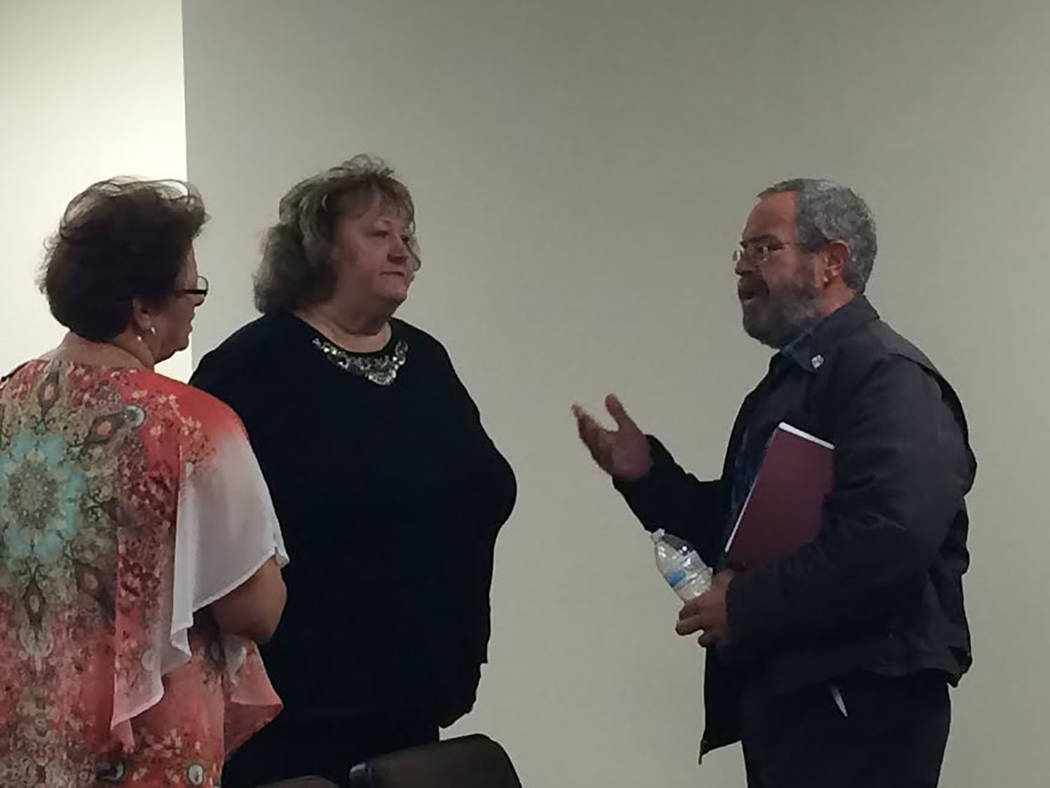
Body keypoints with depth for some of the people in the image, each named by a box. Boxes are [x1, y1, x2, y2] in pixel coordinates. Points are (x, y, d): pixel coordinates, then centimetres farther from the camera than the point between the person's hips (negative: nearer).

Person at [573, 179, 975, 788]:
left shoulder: (888, 374, -13)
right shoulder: (789, 378, 19)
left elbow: (891, 536, -27)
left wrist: (747, 603, -19)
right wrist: (646, 474, 5)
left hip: (858, 708, -9)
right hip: (778, 693, 9)